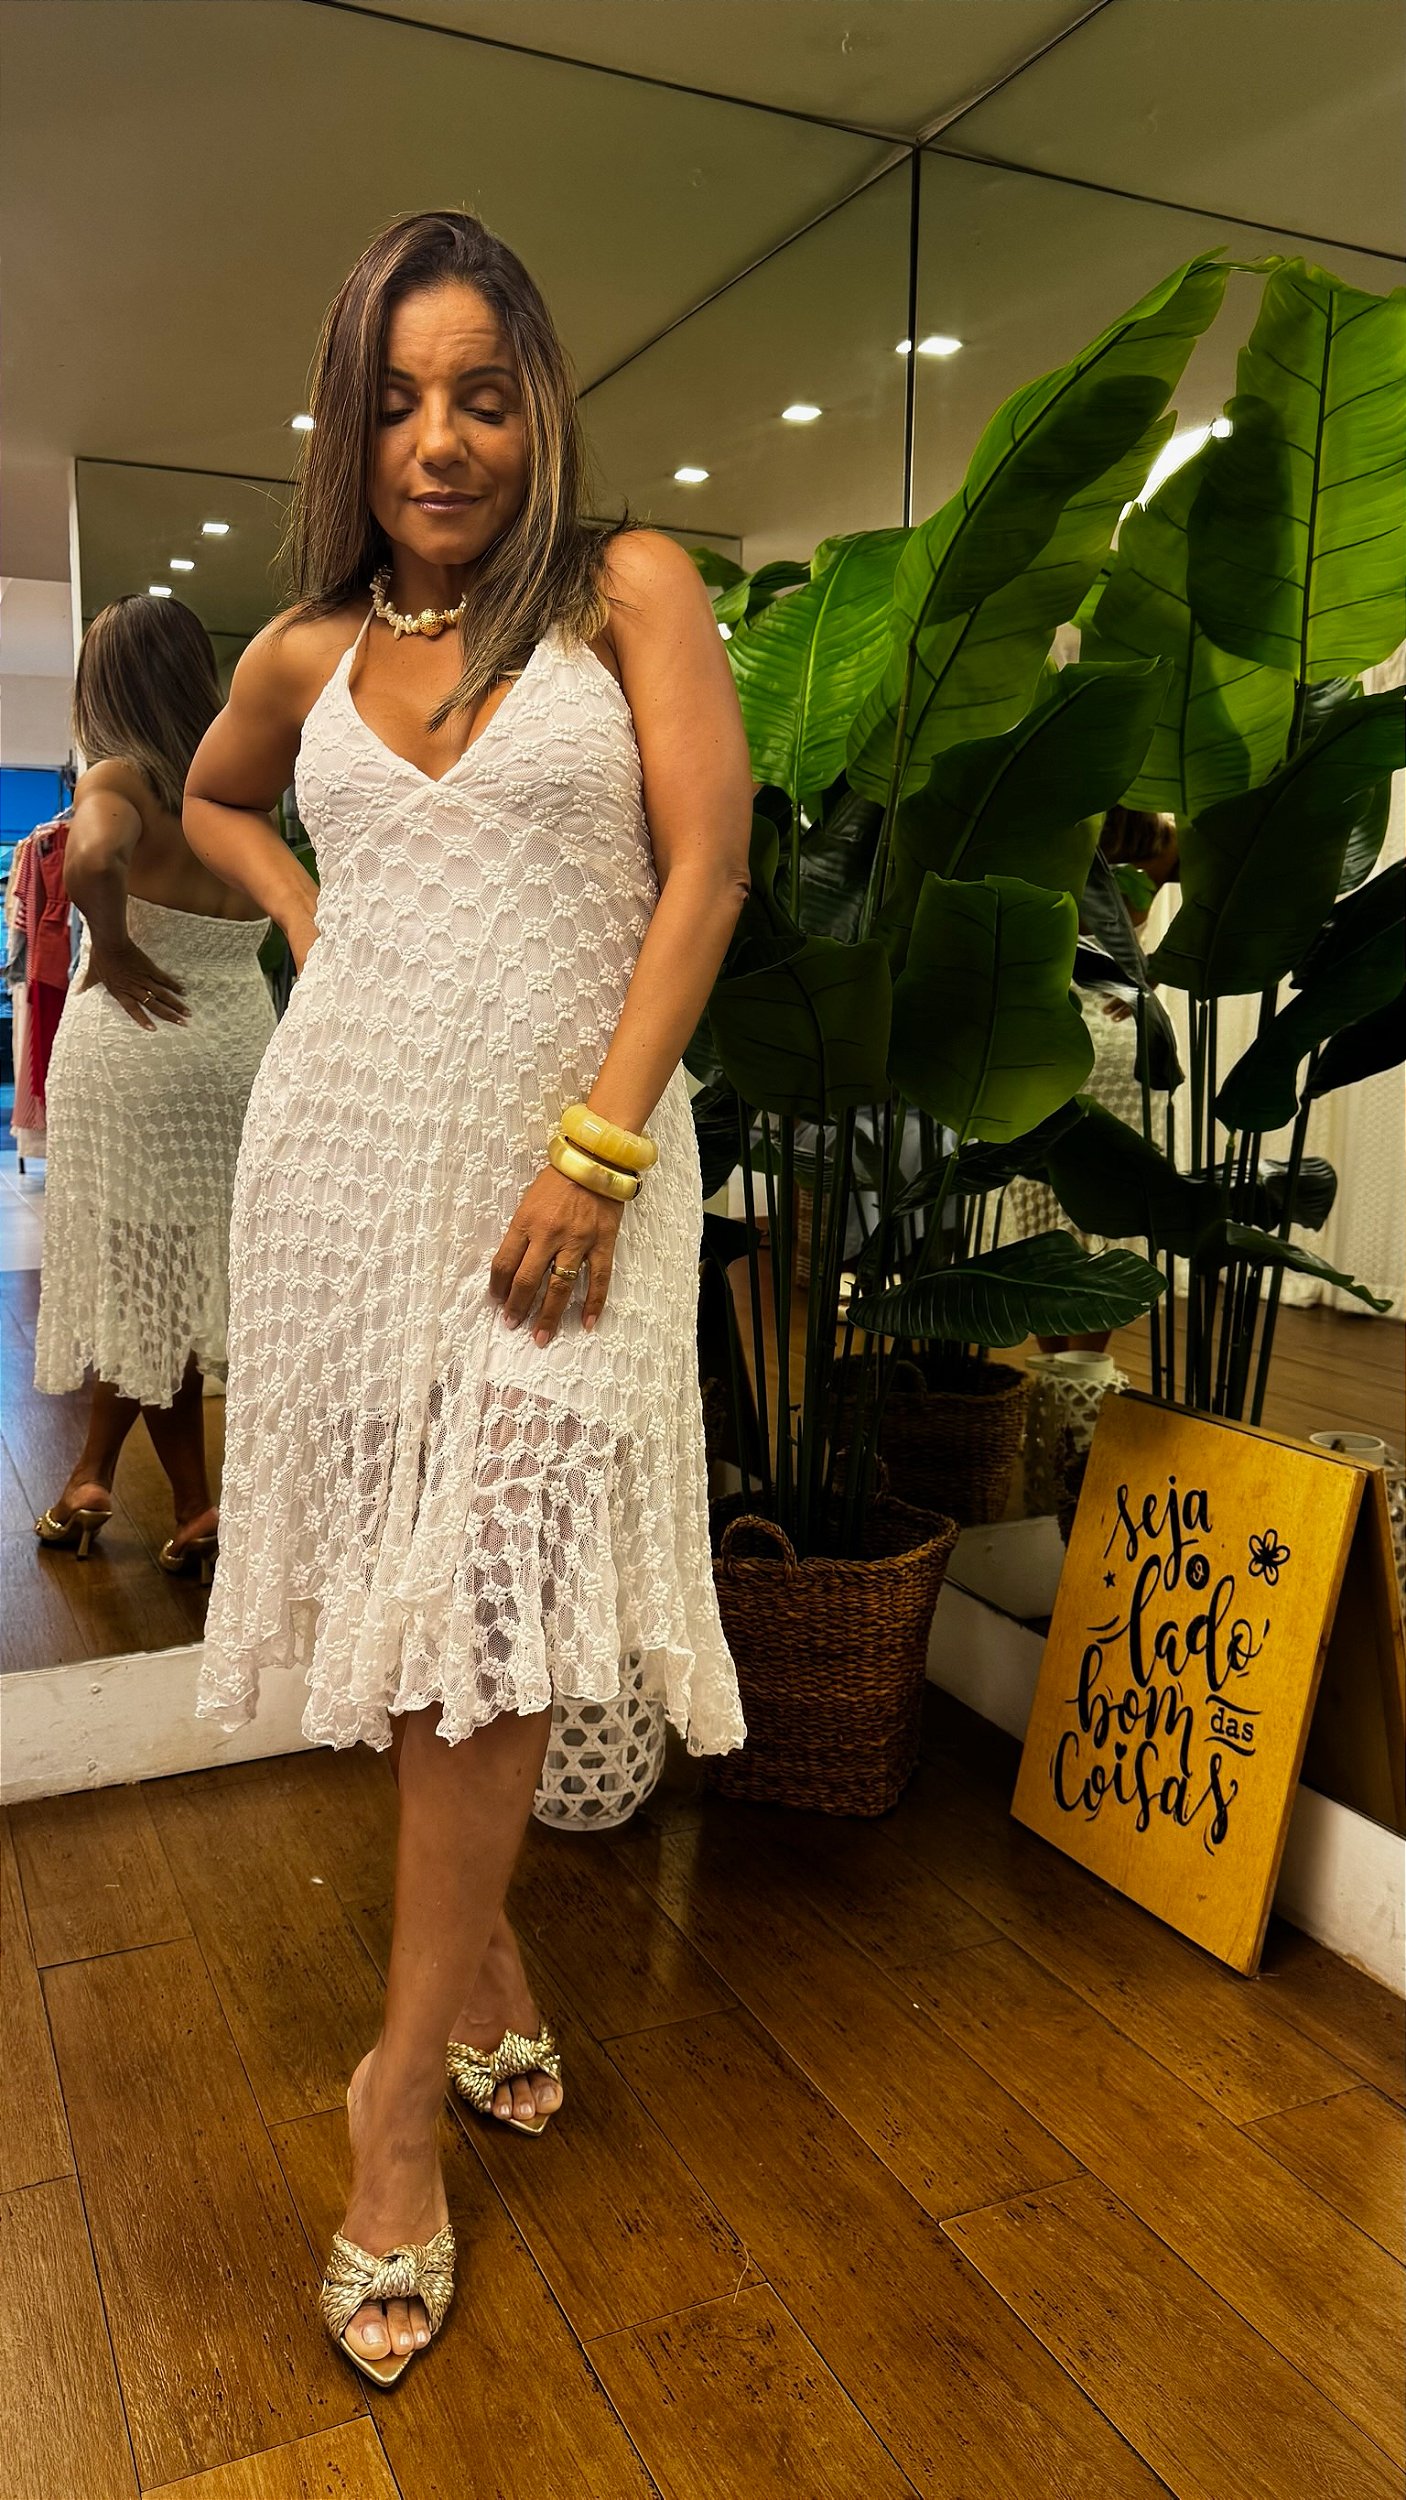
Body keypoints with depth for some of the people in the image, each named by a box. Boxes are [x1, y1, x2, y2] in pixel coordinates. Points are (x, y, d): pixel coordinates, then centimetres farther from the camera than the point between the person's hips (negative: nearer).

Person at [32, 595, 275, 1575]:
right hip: (244, 1043, 5)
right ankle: (95, 1474, 24)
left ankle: (196, 1506, 17)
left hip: (134, 1043, -4)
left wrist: (113, 952, -15)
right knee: (176, 1274, 13)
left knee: (144, 1273, 8)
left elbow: (91, 858, -31)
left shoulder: (120, 779, -10)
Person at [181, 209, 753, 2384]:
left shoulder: (631, 585, 3)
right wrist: (303, 909, 11)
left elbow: (707, 862, -7)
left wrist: (594, 1149, -15)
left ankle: (403, 2085, 10)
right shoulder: (304, 653, 12)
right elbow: (213, 801, 32)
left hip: (569, 1139, -3)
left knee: (492, 1599, -6)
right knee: (406, 1582, 5)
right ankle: (482, 1960, 27)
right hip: (351, 1142, 3)